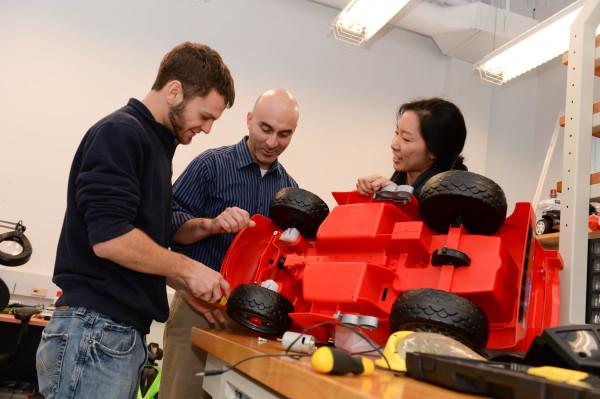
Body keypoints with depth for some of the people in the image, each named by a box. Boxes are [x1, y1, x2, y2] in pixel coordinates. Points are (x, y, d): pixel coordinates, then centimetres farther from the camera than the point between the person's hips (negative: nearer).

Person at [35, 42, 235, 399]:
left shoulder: (153, 143, 16)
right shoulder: (119, 133, -12)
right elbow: (109, 238, -22)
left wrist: (191, 286, 13)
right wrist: (188, 268, -11)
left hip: (127, 331, 9)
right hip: (95, 332, -9)